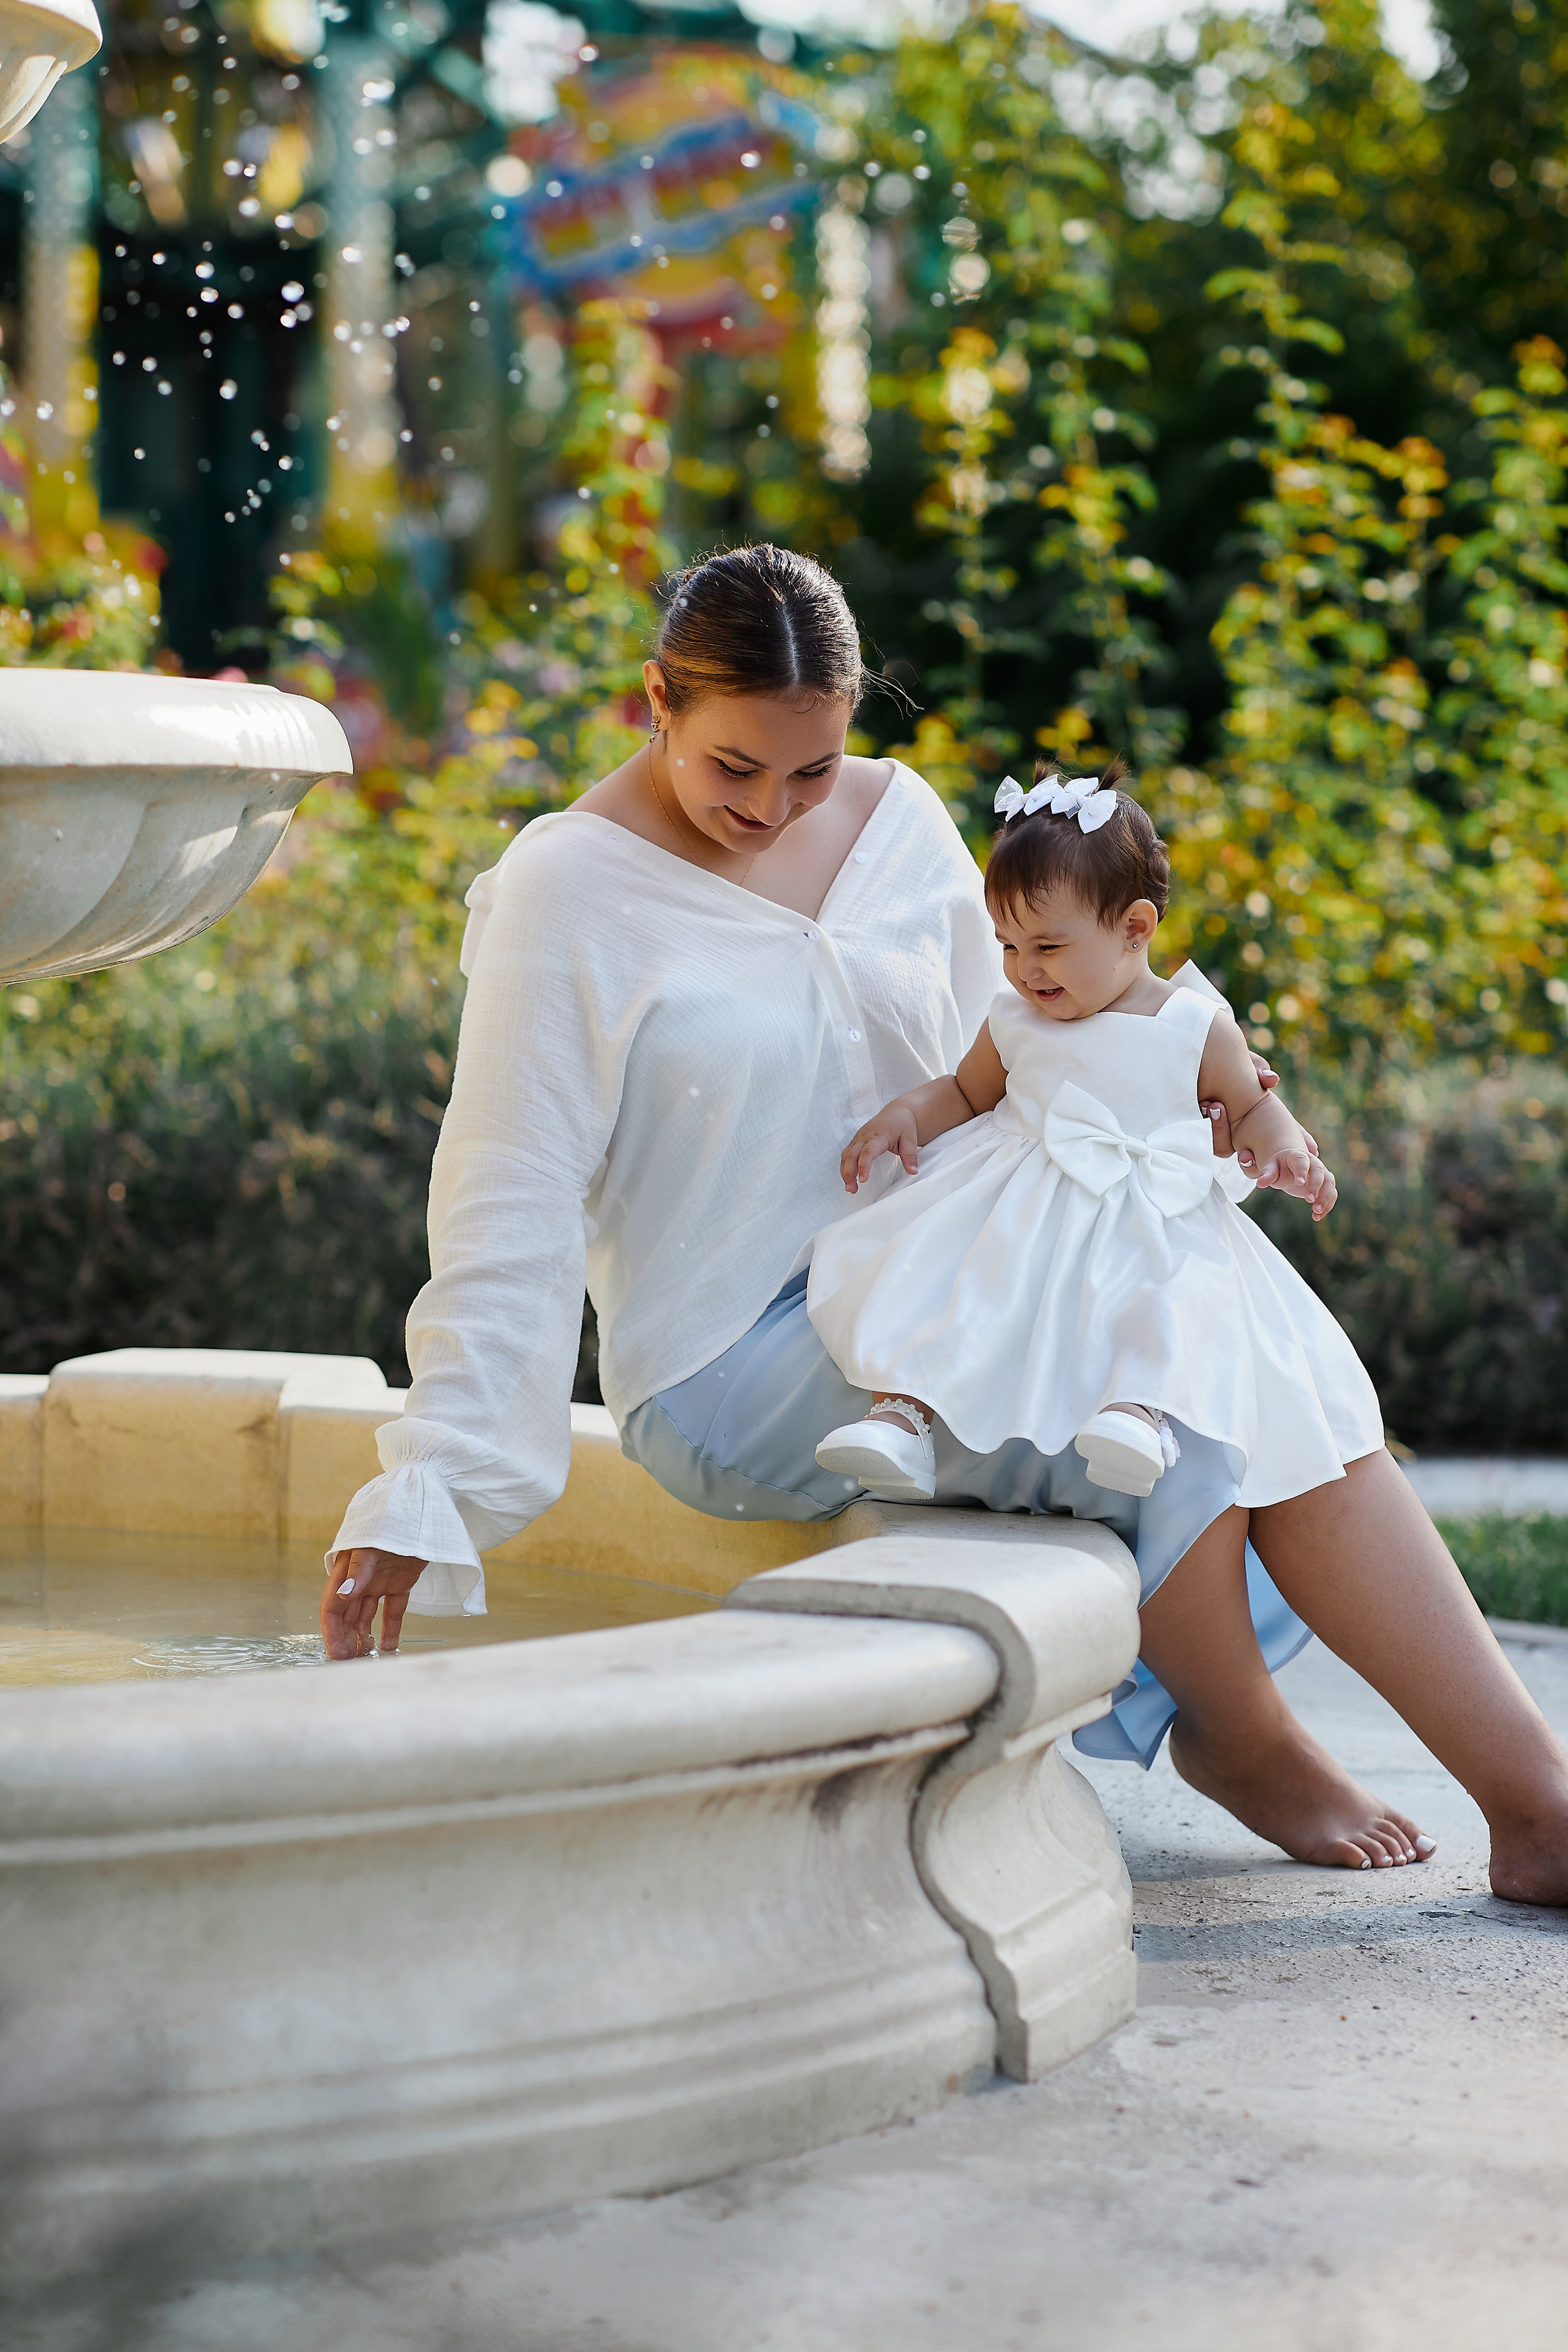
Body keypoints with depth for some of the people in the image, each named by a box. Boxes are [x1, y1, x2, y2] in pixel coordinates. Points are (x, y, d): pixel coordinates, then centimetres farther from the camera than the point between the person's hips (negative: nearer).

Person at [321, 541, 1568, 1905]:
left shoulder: (899, 818, 7)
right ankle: (1243, 1744, 0)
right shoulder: (570, 887, -9)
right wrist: (426, 1485, -18)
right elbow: (509, 1206, -11)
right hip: (735, 1364, -5)